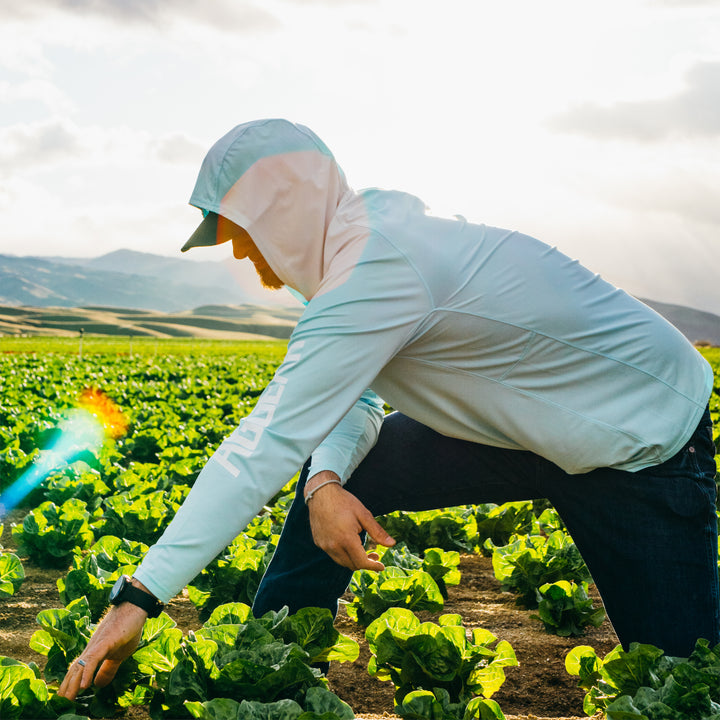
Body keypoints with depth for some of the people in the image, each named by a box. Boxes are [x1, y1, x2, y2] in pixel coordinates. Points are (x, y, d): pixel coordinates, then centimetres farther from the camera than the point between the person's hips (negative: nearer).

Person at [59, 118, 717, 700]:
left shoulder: (377, 270, -32)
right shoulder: (370, 234, -2)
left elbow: (269, 442, -34)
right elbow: (350, 399, 1)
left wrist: (140, 596, -31)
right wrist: (326, 482, -22)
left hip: (648, 448, -9)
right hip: (536, 425, 9)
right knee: (334, 465, 4)